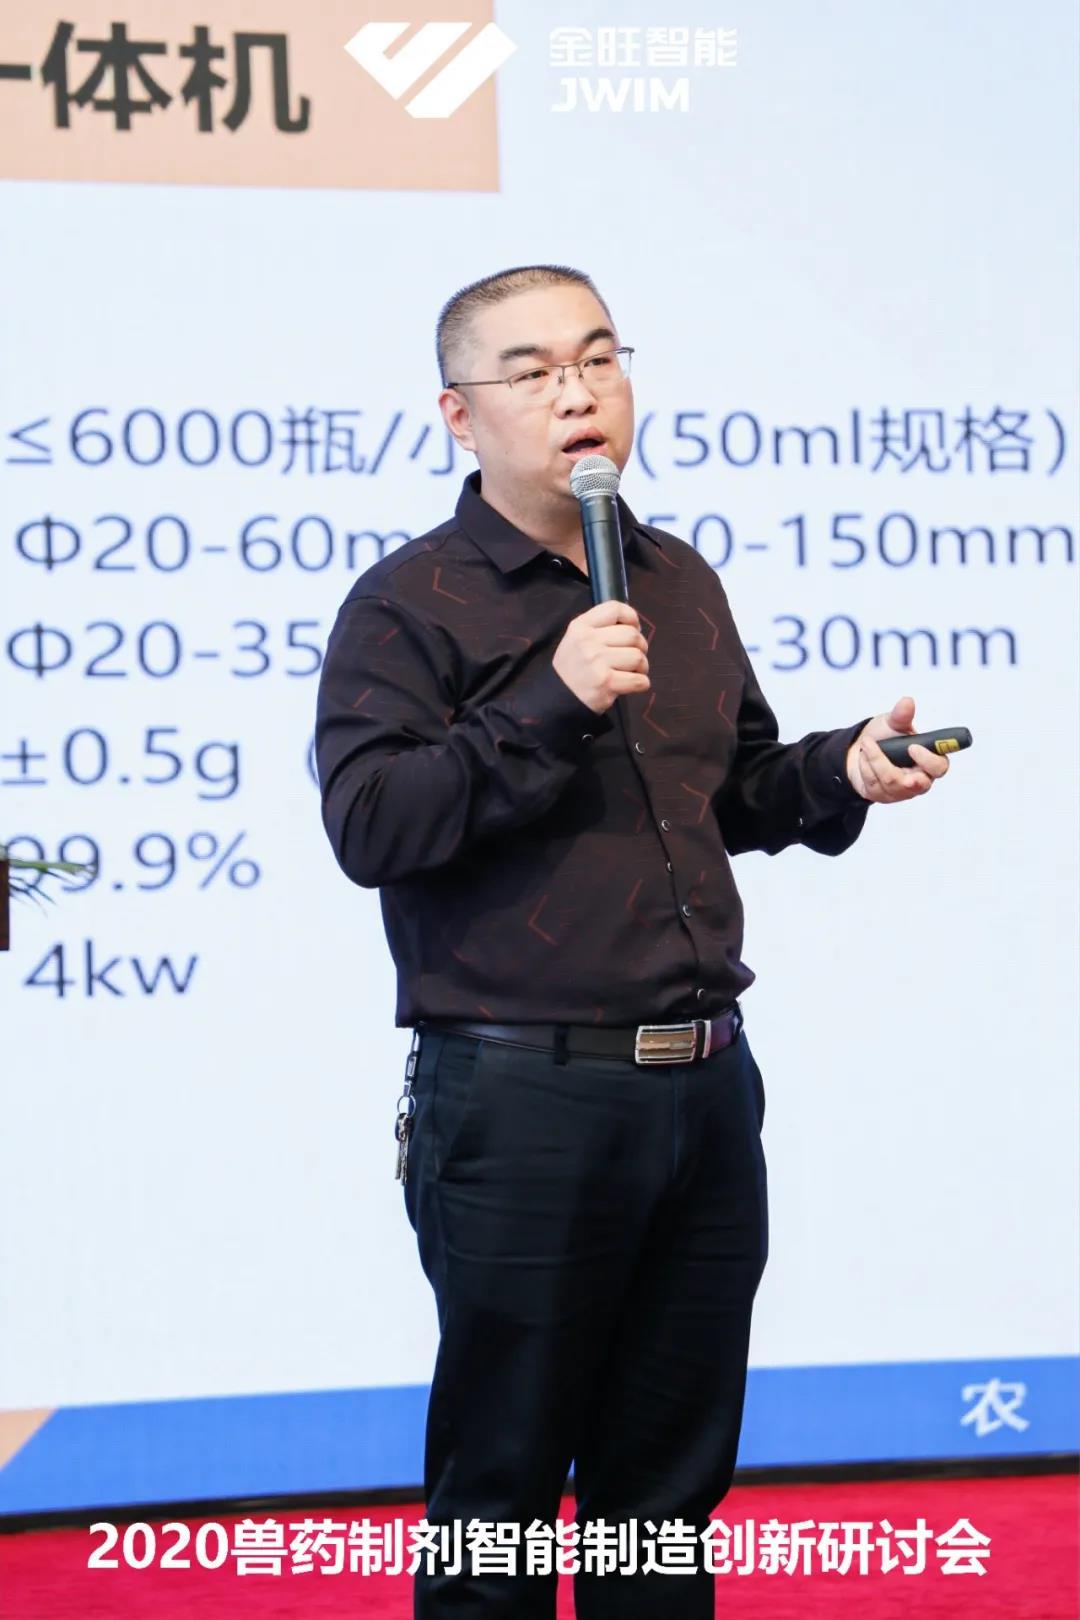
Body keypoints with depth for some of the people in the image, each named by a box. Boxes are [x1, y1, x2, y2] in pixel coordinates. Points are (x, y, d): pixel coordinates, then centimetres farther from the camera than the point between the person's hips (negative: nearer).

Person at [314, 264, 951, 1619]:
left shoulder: (682, 584, 14)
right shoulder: (410, 602, -6)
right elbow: (367, 824, -17)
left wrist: (841, 770, 4)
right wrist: (551, 706, -23)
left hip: (707, 1091, 6)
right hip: (523, 1096, -6)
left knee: (674, 1472, 14)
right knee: (501, 1475, 4)